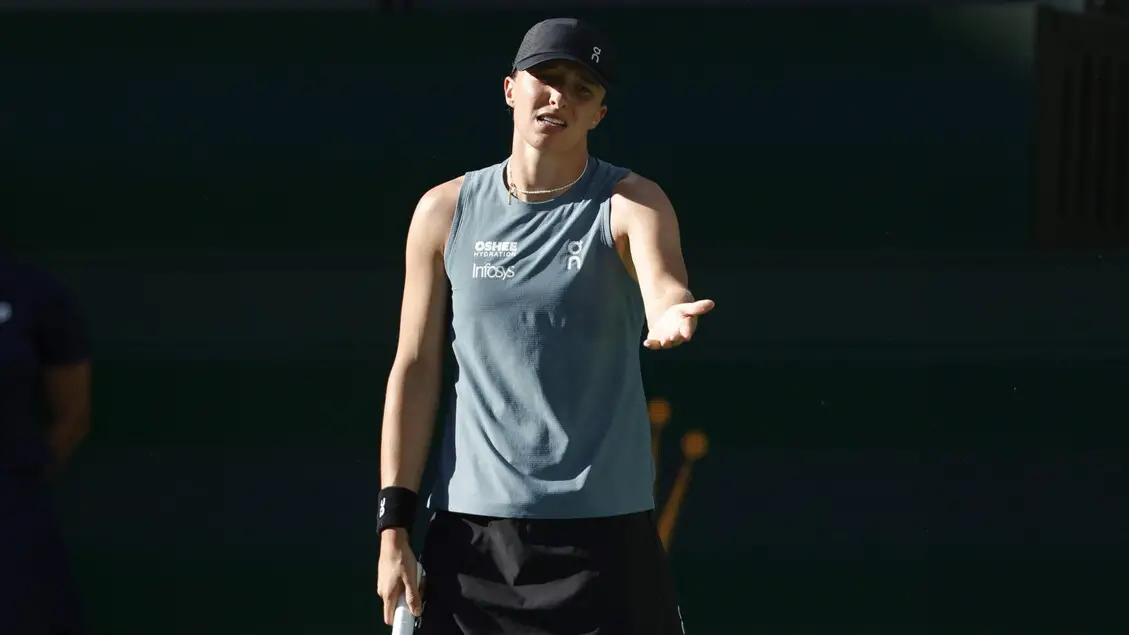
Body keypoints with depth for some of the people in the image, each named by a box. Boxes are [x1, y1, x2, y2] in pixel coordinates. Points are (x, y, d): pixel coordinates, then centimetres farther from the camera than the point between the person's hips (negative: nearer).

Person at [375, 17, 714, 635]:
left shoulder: (631, 205, -2)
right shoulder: (445, 212, 6)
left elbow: (665, 290, -23)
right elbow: (415, 368, 7)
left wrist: (670, 313, -49)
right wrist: (393, 525, 2)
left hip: (605, 530, -2)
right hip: (471, 528, 2)